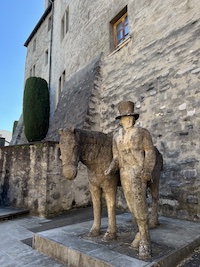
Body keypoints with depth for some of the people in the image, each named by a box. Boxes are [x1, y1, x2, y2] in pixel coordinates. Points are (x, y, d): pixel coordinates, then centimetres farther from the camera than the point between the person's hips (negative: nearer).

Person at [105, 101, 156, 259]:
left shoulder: (142, 132, 1)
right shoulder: (116, 137, 13)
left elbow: (150, 153, -3)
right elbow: (116, 159, 12)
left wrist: (147, 170, -19)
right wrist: (111, 169, -7)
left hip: (138, 172, -5)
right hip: (124, 175, 5)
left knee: (139, 205, -12)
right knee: (132, 205, 11)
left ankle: (144, 243, 1)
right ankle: (143, 233, 30)